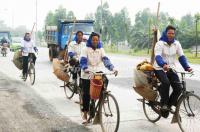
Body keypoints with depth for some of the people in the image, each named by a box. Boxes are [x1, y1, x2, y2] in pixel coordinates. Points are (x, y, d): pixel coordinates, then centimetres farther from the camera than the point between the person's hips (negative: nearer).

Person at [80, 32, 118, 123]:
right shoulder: (86, 49, -3)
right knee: (86, 94, 0)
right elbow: (83, 61, -16)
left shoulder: (101, 50, 5)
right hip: (87, 75, -2)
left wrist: (112, 68, -24)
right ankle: (85, 114, 14)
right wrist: (85, 69, -37)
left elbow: (106, 60, -8)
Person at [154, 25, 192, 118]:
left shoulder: (177, 44, 4)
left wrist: (187, 67, -19)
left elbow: (181, 56, -2)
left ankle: (168, 105, 6)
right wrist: (164, 65, -45)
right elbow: (158, 56, -25)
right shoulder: (160, 43, -10)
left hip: (171, 69, 5)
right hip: (160, 69, -4)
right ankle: (164, 104, -15)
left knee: (178, 87, -13)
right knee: (166, 82, -33)